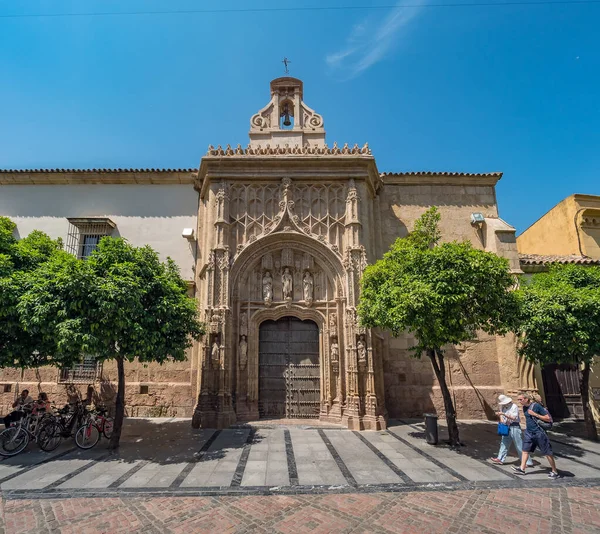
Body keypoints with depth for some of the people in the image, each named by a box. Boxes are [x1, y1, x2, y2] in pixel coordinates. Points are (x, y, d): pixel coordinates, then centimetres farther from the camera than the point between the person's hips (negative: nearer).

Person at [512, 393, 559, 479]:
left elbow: (548, 418, -17)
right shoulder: (524, 408, 5)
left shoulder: (537, 406, -18)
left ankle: (555, 472, 15)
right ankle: (522, 468, 10)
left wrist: (535, 414, -22)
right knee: (525, 450, 6)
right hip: (529, 432, 7)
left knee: (547, 453, 4)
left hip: (539, 432, -7)